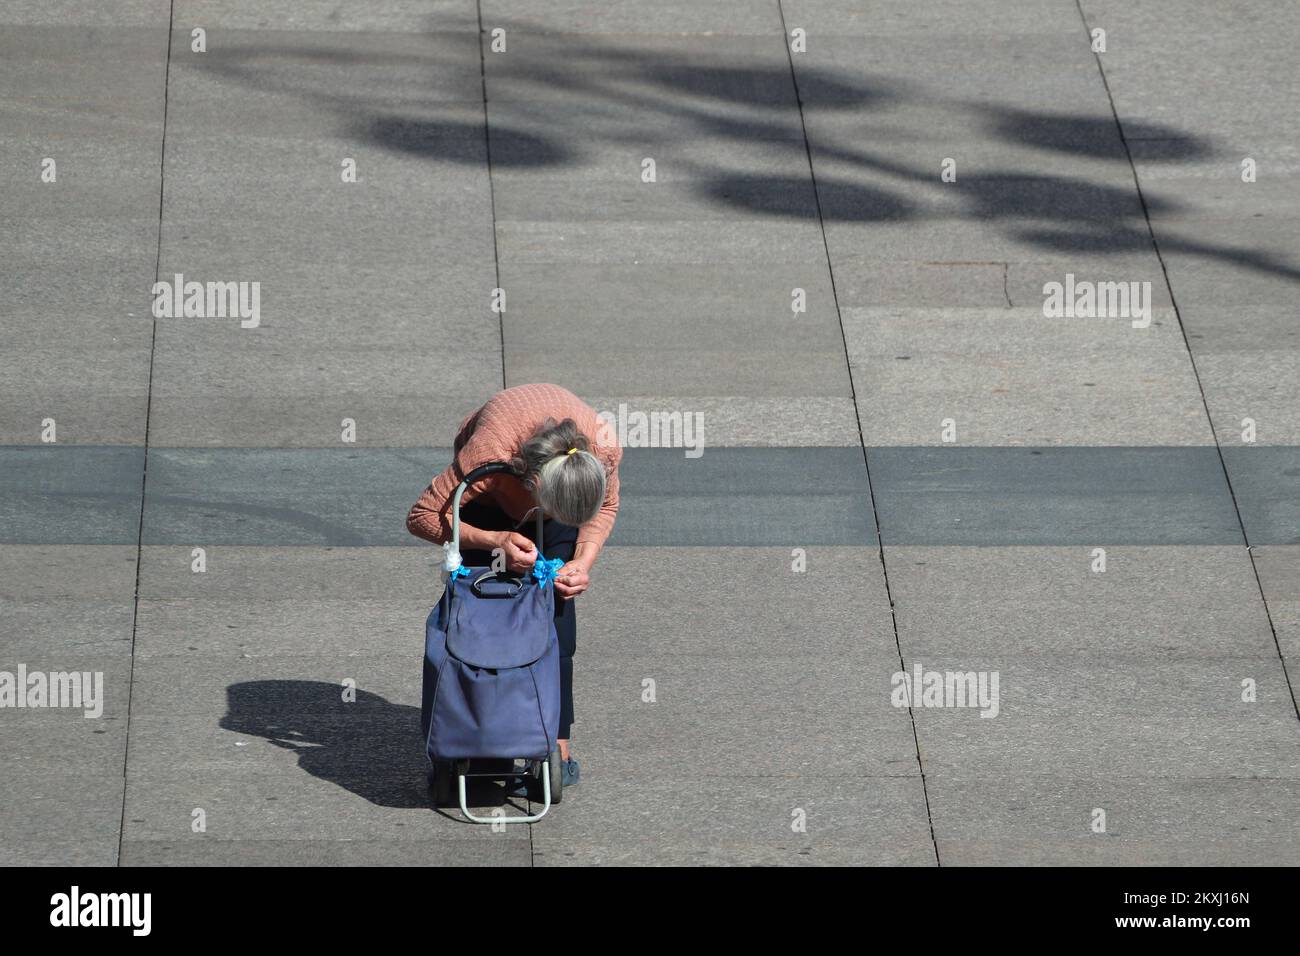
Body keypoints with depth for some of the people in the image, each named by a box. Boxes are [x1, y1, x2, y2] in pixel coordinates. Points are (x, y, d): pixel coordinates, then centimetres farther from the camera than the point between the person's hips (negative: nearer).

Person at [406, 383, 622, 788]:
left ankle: (558, 743, -8)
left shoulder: (604, 448, -37)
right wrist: (495, 540, -40)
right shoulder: (487, 456, -46)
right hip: (491, 493, -1)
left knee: (556, 606, -10)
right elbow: (421, 517, -30)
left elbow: (605, 507, -12)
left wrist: (583, 561, -27)